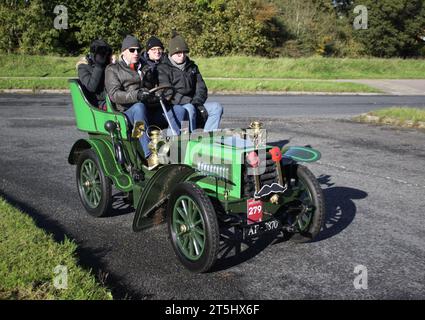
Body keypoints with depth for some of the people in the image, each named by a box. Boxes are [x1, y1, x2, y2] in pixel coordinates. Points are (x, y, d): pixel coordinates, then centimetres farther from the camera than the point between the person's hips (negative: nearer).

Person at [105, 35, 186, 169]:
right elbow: (113, 94, -5)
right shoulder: (113, 69, 12)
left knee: (179, 110, -19)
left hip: (151, 111, 5)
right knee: (139, 107, -40)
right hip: (128, 112, -5)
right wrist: (135, 95, -24)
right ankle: (150, 156, -50)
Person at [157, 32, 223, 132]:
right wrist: (190, 102, -19)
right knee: (189, 109, -37)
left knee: (217, 107, -16)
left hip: (193, 105, 6)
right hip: (174, 106, -6)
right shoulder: (163, 68, 2)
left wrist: (196, 102, -7)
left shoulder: (192, 67, 21)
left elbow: (201, 88, 15)